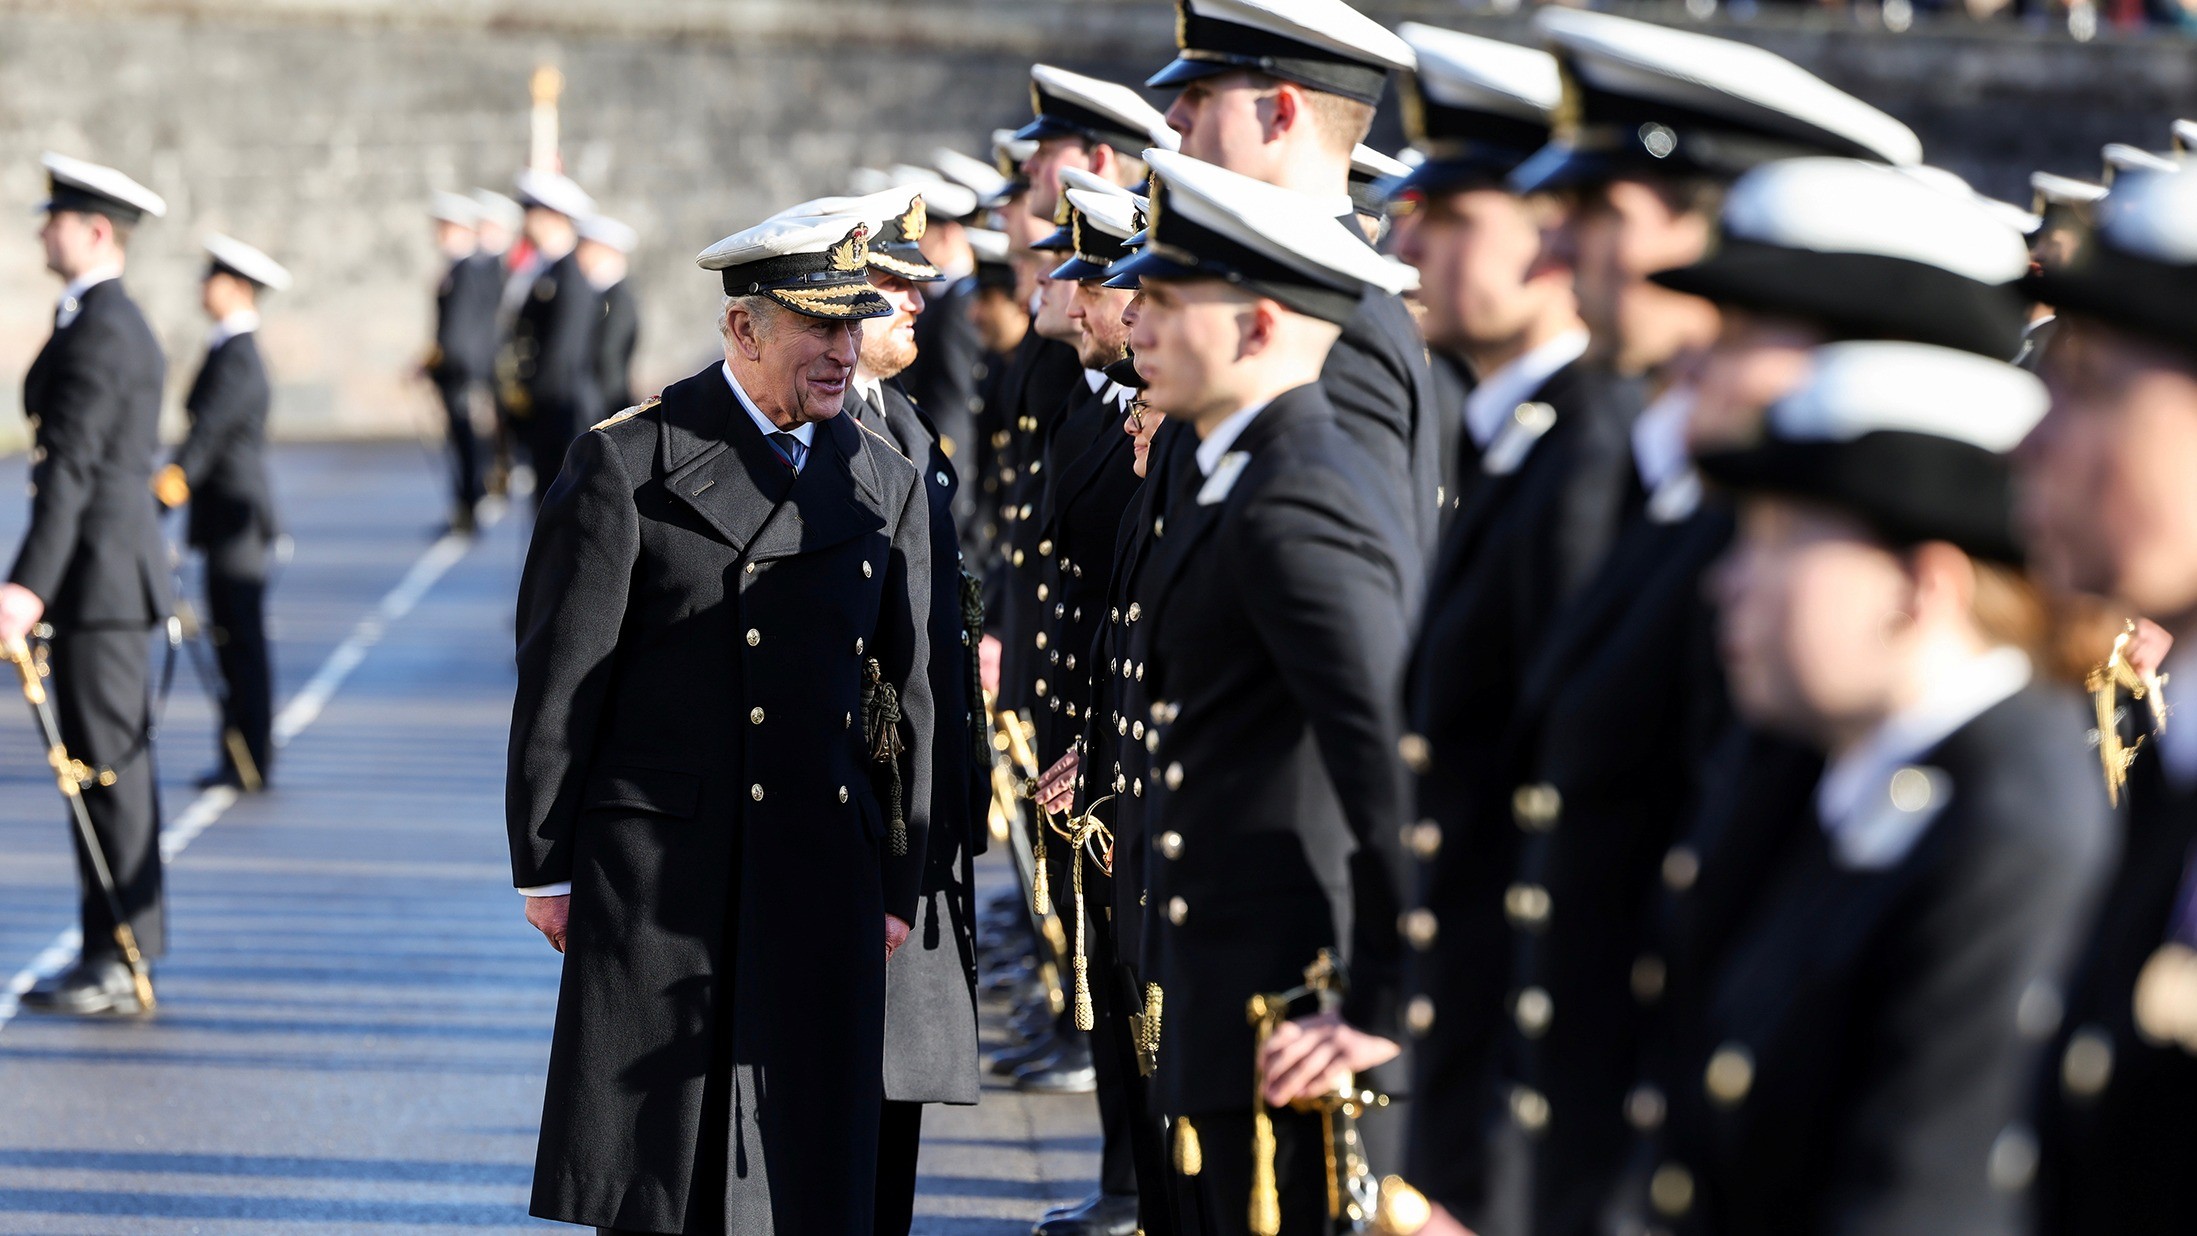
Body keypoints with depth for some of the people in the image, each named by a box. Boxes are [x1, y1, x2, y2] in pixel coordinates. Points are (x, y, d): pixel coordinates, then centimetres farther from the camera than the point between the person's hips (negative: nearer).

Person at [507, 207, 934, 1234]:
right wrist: (543, 865, -3)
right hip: (655, 878, -3)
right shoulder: (624, 464, -3)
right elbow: (560, 678, -2)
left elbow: (907, 699, 12)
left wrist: (898, 885, 9)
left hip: (822, 879, 3)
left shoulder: (886, 487, 9)